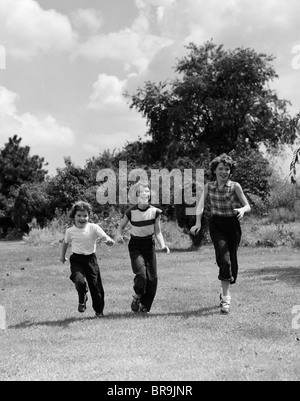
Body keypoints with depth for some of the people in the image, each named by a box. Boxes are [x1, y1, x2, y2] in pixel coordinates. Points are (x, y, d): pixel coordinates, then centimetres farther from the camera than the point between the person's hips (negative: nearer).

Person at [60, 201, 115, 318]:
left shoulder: (94, 228, -6)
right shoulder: (70, 231, 0)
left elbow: (105, 238, -12)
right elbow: (66, 243, 19)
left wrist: (109, 241, -34)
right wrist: (63, 256, 25)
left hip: (91, 259, 0)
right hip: (76, 260, 0)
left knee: (95, 284, 2)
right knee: (79, 280, -26)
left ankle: (99, 310, 25)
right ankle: (82, 300, 7)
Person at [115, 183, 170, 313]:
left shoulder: (155, 211, -4)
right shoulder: (131, 211, -8)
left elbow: (157, 232, 1)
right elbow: (121, 226, 5)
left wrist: (163, 245, -14)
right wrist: (119, 235, -17)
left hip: (149, 244, 2)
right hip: (135, 245, -2)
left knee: (152, 278, -1)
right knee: (141, 274, -21)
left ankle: (145, 307, 16)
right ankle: (137, 297, 8)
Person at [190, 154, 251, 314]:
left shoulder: (235, 186, -6)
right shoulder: (208, 187, 0)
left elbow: (248, 206, -4)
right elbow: (200, 205, -7)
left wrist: (242, 210, -28)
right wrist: (198, 223, -23)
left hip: (233, 225, 0)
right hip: (216, 225, 0)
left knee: (232, 261, 8)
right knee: (224, 259, -18)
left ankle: (224, 291, 34)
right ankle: (226, 299, -14)